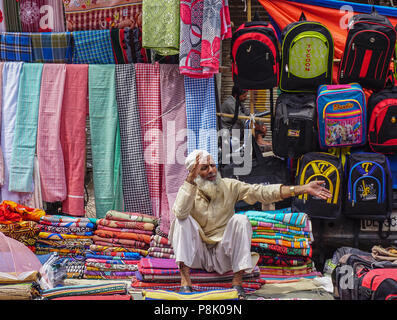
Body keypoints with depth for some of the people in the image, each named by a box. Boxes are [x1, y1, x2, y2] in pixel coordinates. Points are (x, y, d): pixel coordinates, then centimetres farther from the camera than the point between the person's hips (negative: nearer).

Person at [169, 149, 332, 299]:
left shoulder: (229, 186, 1)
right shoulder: (187, 190, -4)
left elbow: (262, 192, -8)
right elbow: (180, 213, -26)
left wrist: (303, 188, -18)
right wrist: (190, 179, -28)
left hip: (222, 256, 1)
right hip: (197, 255, -1)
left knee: (240, 220, -22)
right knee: (182, 220, -23)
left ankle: (237, 281, -23)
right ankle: (185, 280, -31)